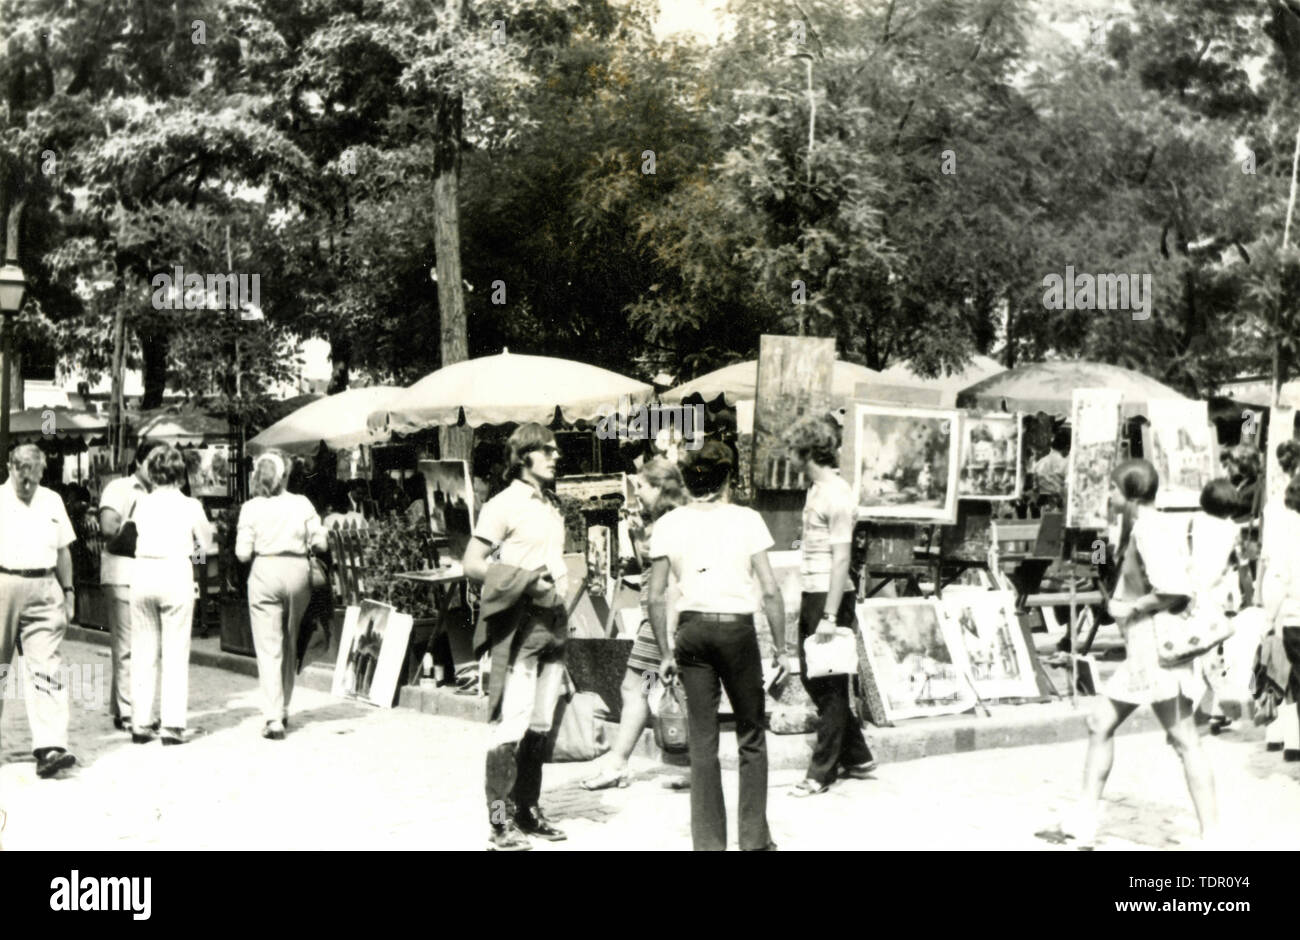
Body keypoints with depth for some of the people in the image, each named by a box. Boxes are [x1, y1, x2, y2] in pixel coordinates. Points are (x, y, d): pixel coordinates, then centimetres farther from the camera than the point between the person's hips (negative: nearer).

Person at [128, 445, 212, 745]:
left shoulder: (142, 503, 1)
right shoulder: (189, 506, -5)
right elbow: (206, 543, 5)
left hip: (143, 572, 3)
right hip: (175, 574, -3)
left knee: (143, 653, 10)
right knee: (175, 653, 2)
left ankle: (140, 723, 13)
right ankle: (172, 725, 1)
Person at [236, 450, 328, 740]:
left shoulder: (251, 508, -3)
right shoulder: (302, 504, 0)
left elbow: (243, 553, -5)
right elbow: (320, 543, 0)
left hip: (266, 573, -2)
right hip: (297, 571, 2)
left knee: (268, 649, -1)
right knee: (290, 644, 18)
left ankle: (273, 718, -9)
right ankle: (283, 710, 28)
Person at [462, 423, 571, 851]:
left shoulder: (552, 506, 17)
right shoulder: (504, 504, -6)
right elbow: (472, 565, -12)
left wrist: (560, 590, 7)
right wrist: (526, 584, -18)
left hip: (552, 624, 8)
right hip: (519, 626, -8)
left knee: (539, 725, 11)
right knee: (512, 723, -9)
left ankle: (528, 811, 21)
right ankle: (500, 823, -5)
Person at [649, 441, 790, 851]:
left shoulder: (668, 525, 1)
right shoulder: (746, 519, -4)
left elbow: (656, 596, 1)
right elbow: (770, 591, -6)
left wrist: (666, 652, 9)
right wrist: (780, 648, 2)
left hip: (692, 630, 2)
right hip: (737, 628, -2)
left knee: (702, 741, 8)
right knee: (751, 737, 11)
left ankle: (709, 842, 12)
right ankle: (755, 839, 14)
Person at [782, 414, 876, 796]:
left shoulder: (837, 495, -15)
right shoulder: (815, 488, 13)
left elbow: (841, 559, -19)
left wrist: (830, 616, -21)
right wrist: (808, 604, 16)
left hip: (830, 596, -10)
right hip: (811, 595, 10)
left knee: (830, 686, 0)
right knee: (813, 678, 15)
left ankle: (821, 772, 9)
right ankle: (857, 757, 26)